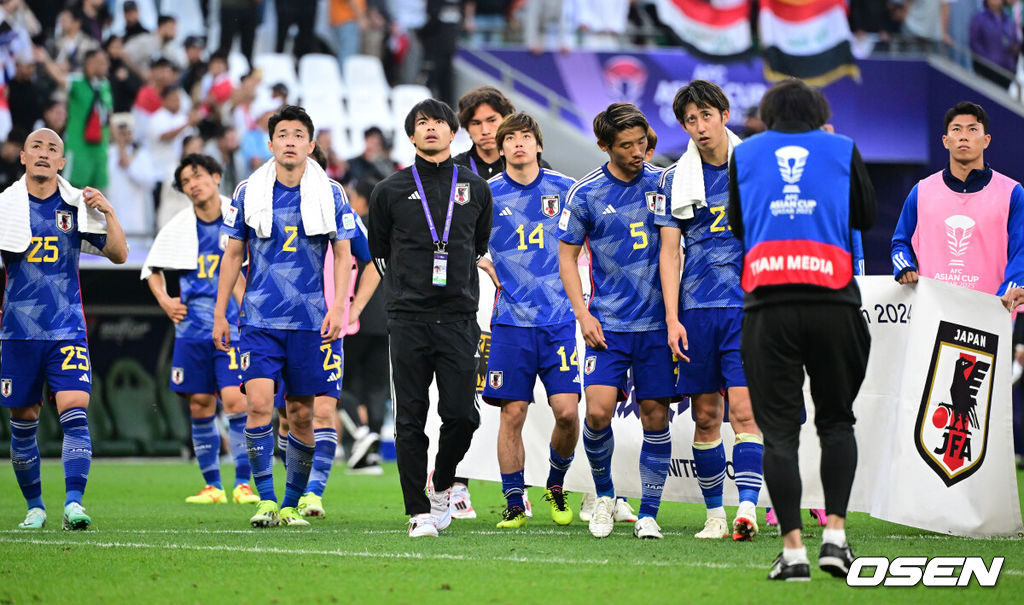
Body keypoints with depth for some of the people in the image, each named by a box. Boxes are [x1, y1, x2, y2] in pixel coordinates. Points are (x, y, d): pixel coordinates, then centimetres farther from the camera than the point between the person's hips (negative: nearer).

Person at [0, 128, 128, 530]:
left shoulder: (77, 206, 4)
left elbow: (119, 254, 4)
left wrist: (107, 211, -8)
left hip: (67, 330, -1)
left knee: (74, 413, -16)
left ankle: (74, 503, -20)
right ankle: (34, 506, 20)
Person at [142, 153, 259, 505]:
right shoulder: (179, 227, 6)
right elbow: (152, 268, 21)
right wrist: (164, 301, 6)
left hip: (233, 327, -3)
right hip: (192, 329, 3)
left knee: (235, 400, -15)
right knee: (200, 406, 3)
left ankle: (243, 483, -10)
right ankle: (212, 486, 12)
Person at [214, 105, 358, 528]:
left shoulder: (329, 194, 2)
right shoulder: (248, 192, 3)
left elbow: (342, 254, 6)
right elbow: (232, 255, 10)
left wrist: (337, 307, -7)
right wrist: (220, 314, 7)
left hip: (309, 319, 0)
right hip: (259, 318, 0)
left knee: (301, 414, 5)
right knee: (259, 402, -15)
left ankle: (292, 504, 17)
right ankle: (266, 500, -8)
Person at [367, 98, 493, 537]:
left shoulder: (476, 189, 10)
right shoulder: (390, 191, 6)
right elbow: (379, 250, 18)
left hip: (459, 319, 1)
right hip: (408, 320, -1)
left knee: (461, 414, -6)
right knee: (410, 420, -3)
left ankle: (442, 484, 21)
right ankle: (418, 512, 2)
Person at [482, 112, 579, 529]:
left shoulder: (565, 189, 4)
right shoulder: (486, 194, 2)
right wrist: (496, 279, 5)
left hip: (558, 318, 0)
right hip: (511, 320, 0)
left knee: (567, 411, -8)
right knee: (512, 413, -2)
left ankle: (556, 483, 17)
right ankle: (514, 502, 8)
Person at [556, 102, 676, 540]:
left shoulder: (663, 183, 2)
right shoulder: (585, 193, -1)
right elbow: (567, 256, 6)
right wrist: (583, 313, -4)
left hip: (657, 322, 1)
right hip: (608, 322, -1)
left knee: (655, 415, 1)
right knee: (598, 409, -14)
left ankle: (648, 514, 12)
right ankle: (604, 495, 10)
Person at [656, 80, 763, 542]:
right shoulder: (676, 179, 8)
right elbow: (669, 250, 6)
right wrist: (672, 318, -3)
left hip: (747, 308, -2)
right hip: (697, 310, 2)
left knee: (744, 409, -12)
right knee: (706, 415, 5)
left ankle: (747, 509, -18)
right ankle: (714, 514, 13)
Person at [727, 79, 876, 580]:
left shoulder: (744, 153, 13)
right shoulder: (843, 150, 10)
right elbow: (866, 216, 17)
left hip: (767, 301, 0)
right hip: (832, 298, 0)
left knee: (779, 429, 2)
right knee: (837, 420, 14)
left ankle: (793, 549, -4)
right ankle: (835, 532, 0)